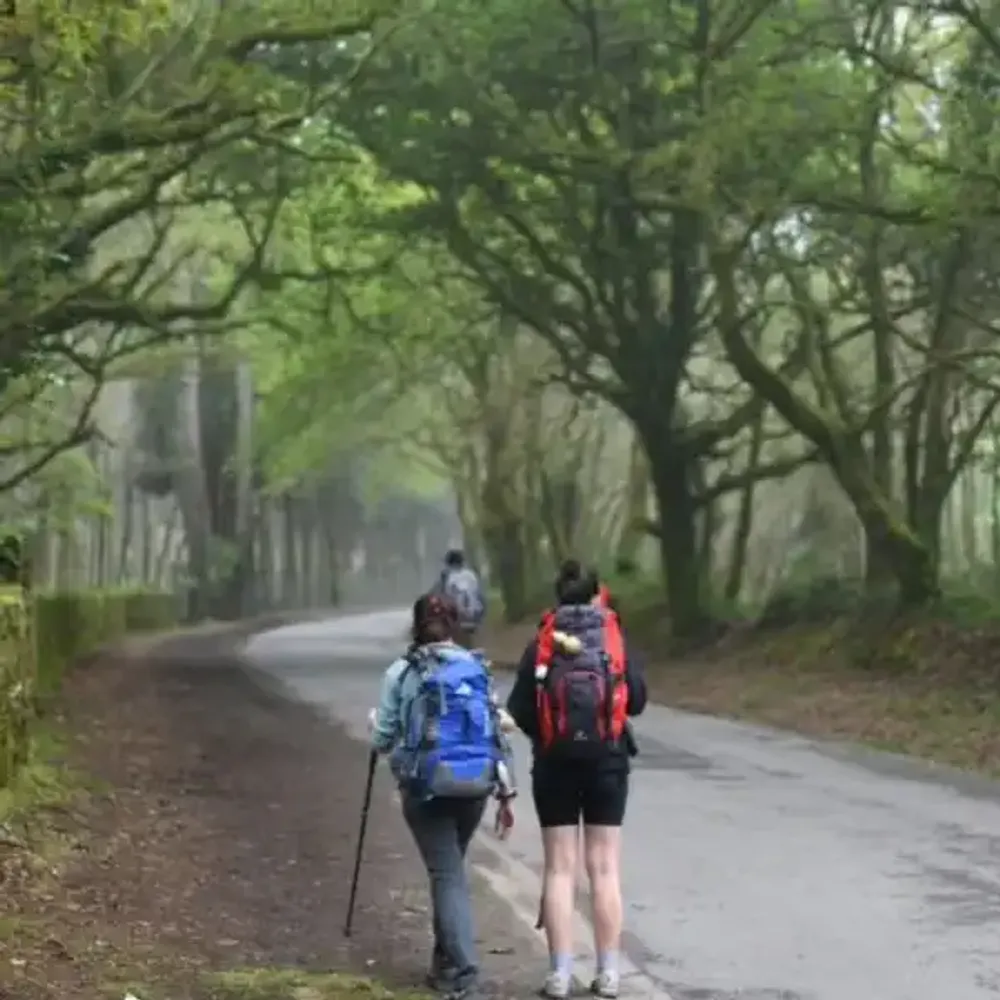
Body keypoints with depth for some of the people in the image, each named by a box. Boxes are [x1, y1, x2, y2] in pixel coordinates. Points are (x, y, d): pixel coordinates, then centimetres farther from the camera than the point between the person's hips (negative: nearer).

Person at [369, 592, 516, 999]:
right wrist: (506, 792, 8)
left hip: (427, 785, -3)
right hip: (475, 785, 3)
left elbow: (383, 741, 2)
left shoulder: (402, 673, -1)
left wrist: (374, 722, 25)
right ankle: (446, 959, 27)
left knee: (446, 874, -1)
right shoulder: (479, 669, 7)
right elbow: (498, 733, 4)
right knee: (450, 868, 20)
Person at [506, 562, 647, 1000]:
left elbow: (519, 709, -2)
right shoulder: (616, 638, 0)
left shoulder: (542, 642, 0)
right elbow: (637, 700, 0)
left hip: (555, 761, 0)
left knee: (559, 868, 5)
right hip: (607, 759, 0)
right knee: (604, 867, 6)